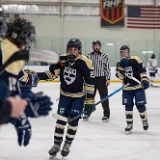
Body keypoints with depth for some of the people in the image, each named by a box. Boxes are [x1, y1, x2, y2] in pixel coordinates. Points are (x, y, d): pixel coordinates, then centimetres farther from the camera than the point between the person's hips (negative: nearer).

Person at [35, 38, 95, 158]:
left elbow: (90, 82, -17)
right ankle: (57, 144, 16)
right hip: (65, 95, 3)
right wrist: (36, 75, -12)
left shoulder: (84, 62, -19)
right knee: (61, 119, 1)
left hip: (79, 96, -3)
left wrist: (90, 100, -18)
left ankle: (67, 144, 14)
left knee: (73, 120, -6)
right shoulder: (62, 59, -9)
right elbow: (51, 73, 1)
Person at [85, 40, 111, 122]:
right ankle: (87, 113, 21)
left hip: (101, 79, -1)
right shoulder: (88, 56, 4)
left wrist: (108, 79, -5)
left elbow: (107, 68, 2)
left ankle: (106, 115, 6)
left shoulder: (104, 56, 3)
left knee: (104, 97, 0)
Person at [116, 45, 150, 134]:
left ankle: (145, 120, 22)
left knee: (140, 105, -4)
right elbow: (120, 76, -7)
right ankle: (129, 124, 13)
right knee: (128, 107, 3)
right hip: (127, 89, 4)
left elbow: (142, 71, -11)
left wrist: (145, 81, -21)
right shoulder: (120, 64, 4)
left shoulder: (136, 60, -8)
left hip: (138, 87, -3)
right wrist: (121, 67, -19)